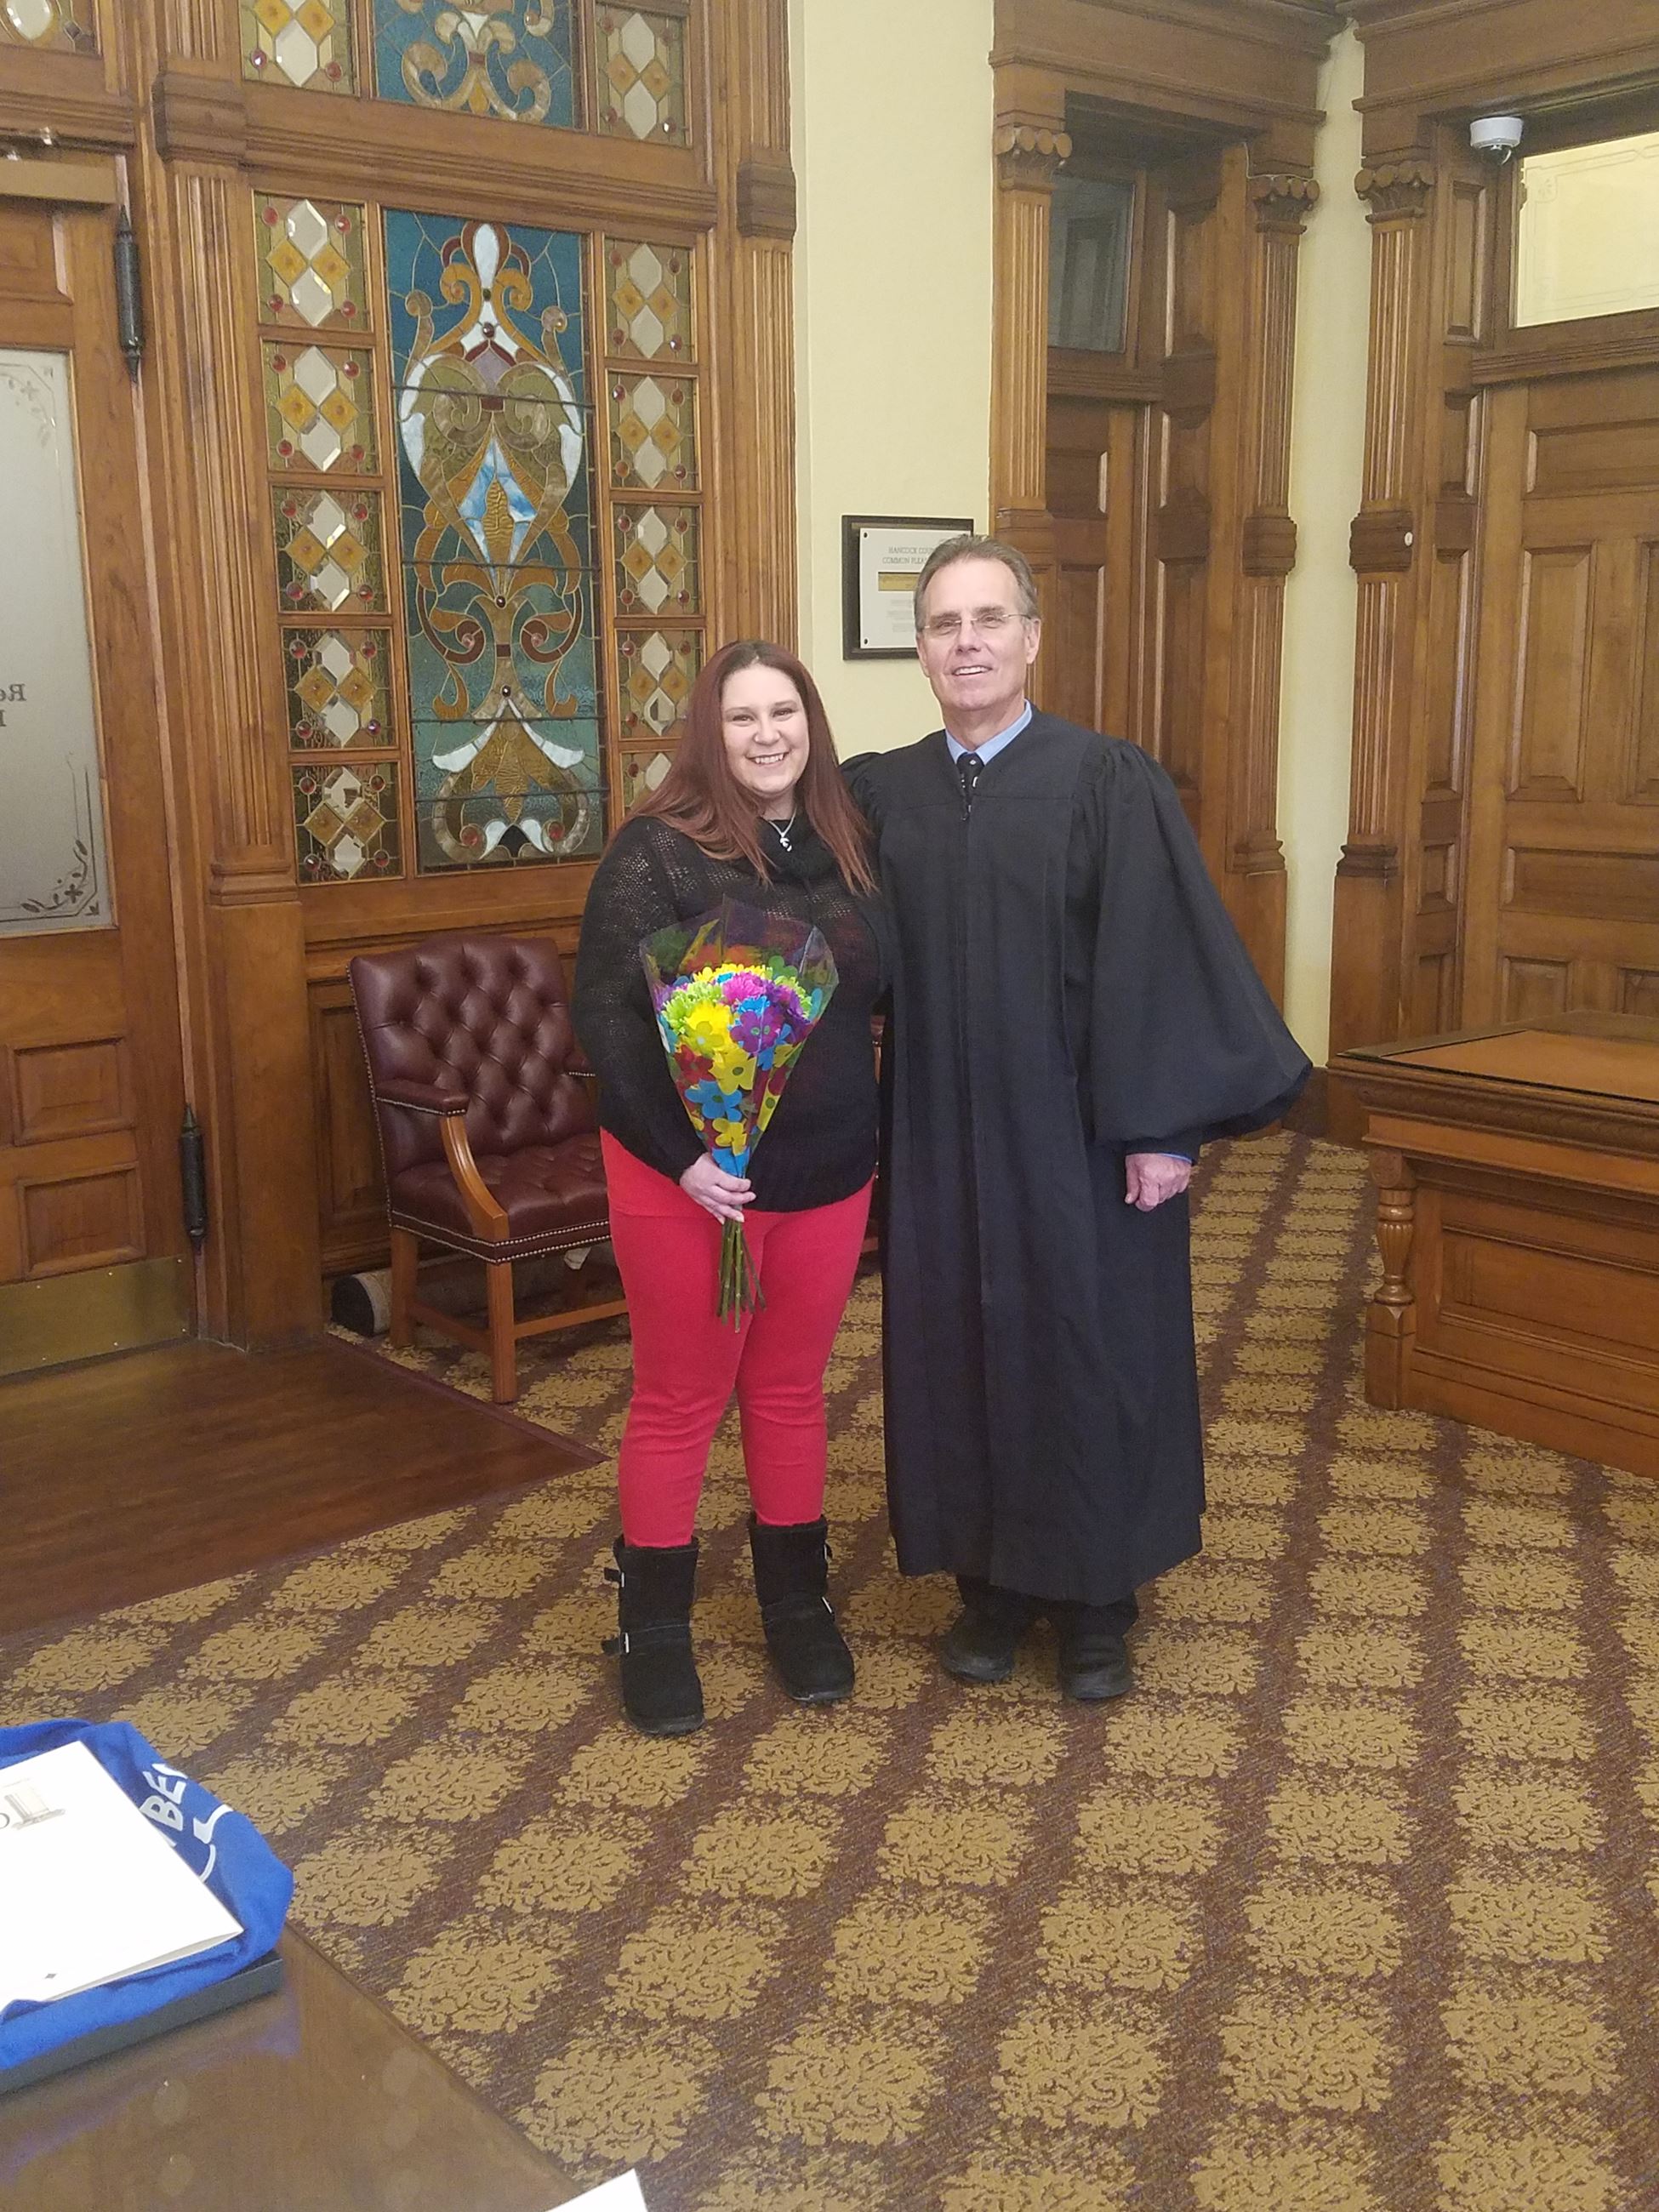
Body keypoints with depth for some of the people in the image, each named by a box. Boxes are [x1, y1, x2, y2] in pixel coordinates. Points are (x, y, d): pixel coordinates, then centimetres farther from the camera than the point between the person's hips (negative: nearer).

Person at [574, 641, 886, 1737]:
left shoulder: (848, 847, 5)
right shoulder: (659, 850, -11)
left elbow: (885, 998, 13)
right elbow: (605, 1013, -15)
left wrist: (881, 1137, 6)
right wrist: (678, 1152, -21)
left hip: (828, 1175, 4)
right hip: (690, 1177, -4)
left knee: (792, 1389, 16)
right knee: (681, 1399, 8)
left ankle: (797, 1598, 33)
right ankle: (654, 1624, 24)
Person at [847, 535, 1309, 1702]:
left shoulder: (1111, 782, -8)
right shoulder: (881, 794, 4)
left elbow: (1164, 958, -11)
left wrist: (1165, 1125, -14)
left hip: (1078, 1136, -3)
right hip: (942, 1142, 3)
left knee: (1091, 1351, 8)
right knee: (962, 1352, 11)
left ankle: (1096, 1603, 25)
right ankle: (992, 1583, 28)